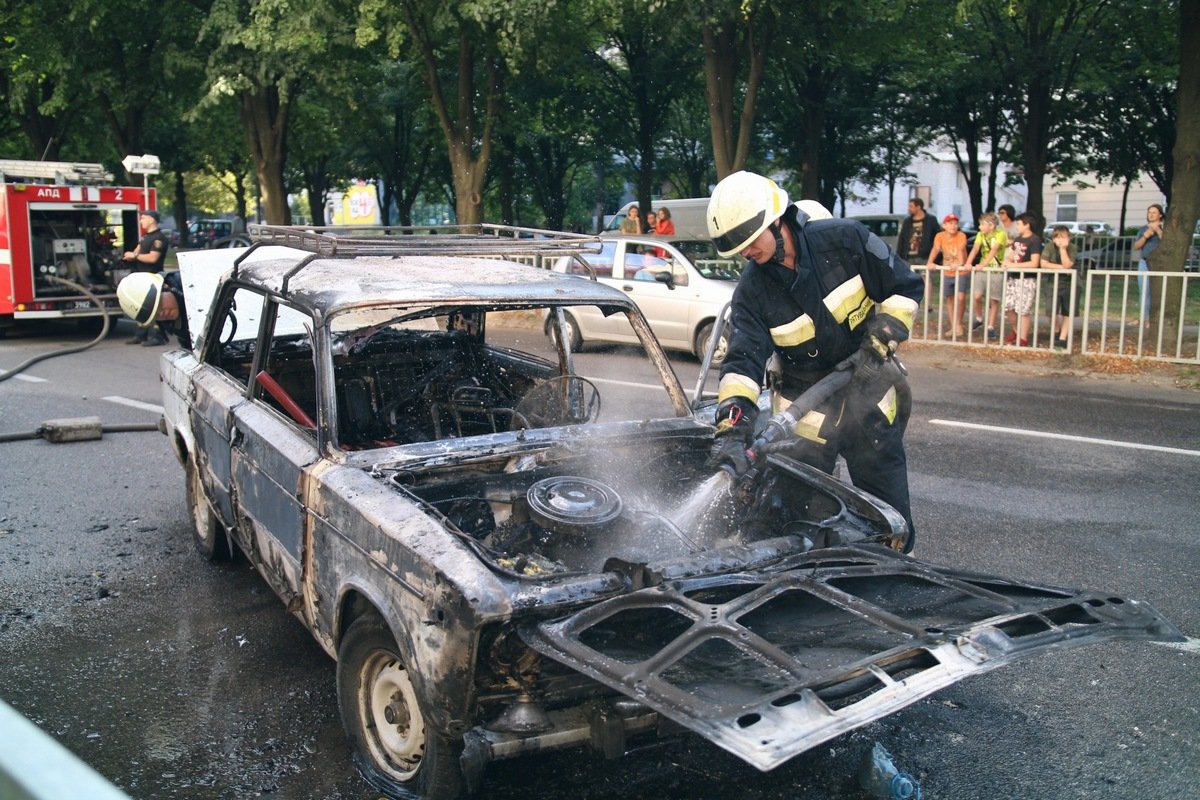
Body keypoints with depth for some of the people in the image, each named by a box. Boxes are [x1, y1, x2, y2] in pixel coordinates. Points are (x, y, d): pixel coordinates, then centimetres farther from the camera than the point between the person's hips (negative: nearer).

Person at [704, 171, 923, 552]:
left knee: (886, 495, 9)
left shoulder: (845, 239, -16)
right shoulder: (752, 291, -14)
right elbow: (743, 362, -23)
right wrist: (731, 427, -37)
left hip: (869, 384, 0)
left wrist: (879, 345, -17)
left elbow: (905, 287, -6)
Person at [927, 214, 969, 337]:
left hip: (962, 273, -3)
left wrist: (960, 263, -45)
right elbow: (935, 249, -19)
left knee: (960, 298, -14)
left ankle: (959, 325, 3)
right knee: (950, 300, 8)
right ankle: (953, 327, 19)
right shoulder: (940, 236, -5)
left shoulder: (961, 236, -12)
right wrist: (930, 262, -36)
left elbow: (960, 250, -27)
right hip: (947, 274, 3)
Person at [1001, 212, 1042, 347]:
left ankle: (1023, 339, 3)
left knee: (1024, 310, -4)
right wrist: (1007, 261, -4)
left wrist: (1014, 265, -18)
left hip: (1027, 280, -8)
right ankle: (1015, 331, 29)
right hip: (1013, 278, 8)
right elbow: (1010, 255, 20)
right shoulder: (1018, 239, 13)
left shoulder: (1035, 240, -12)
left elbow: (1034, 263, -18)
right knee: (1007, 307, 9)